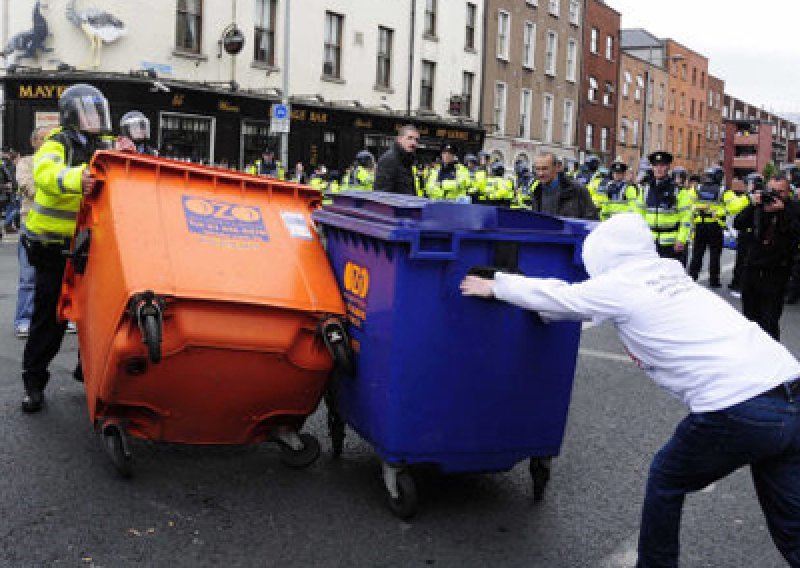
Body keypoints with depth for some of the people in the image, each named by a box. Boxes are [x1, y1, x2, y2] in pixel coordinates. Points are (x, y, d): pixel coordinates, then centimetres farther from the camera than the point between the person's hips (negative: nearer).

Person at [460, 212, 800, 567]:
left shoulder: (619, 284, 0)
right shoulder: (670, 274, 22)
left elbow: (555, 297, 15)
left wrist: (494, 286, 29)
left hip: (737, 411, -7)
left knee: (666, 482, 18)